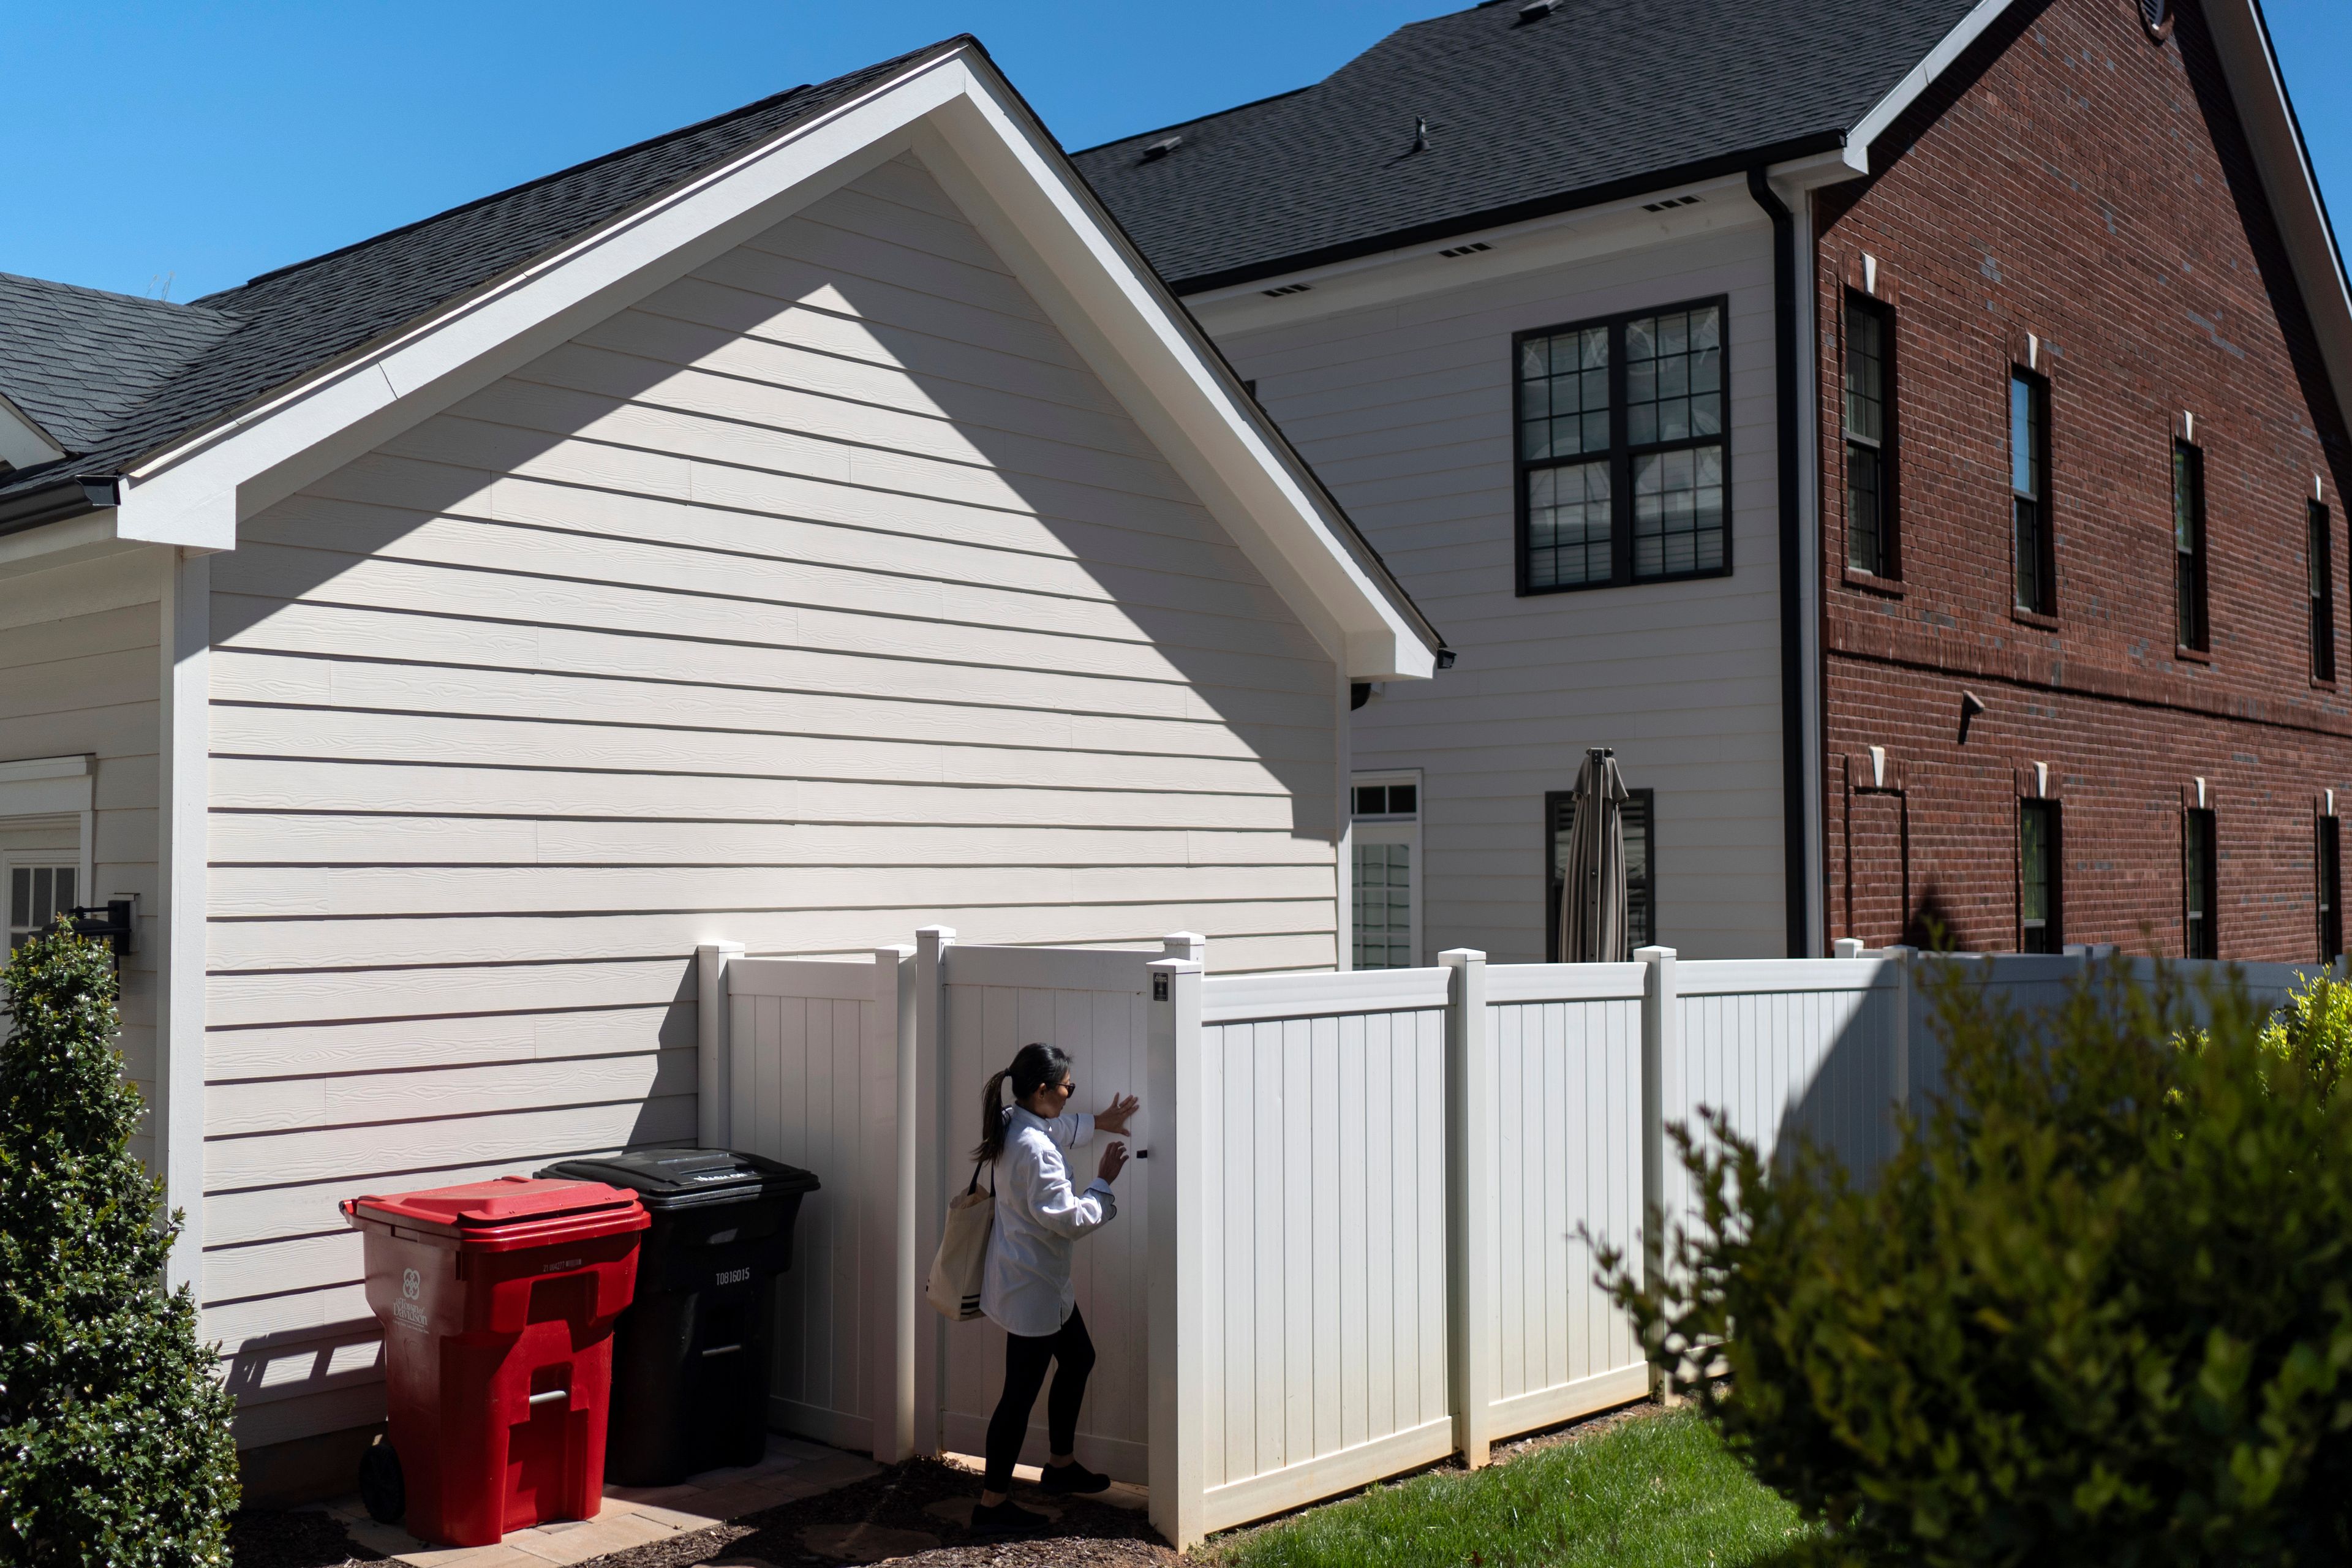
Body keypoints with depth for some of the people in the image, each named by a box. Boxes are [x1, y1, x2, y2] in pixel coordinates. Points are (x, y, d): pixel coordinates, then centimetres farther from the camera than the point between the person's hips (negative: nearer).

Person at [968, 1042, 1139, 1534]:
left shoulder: (1017, 1124, 2)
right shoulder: (1035, 1150, -29)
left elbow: (1055, 1129, 28)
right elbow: (1069, 1219, -25)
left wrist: (1096, 1123, 23)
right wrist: (1103, 1182, -13)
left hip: (1044, 1281, 11)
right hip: (1031, 1286, -11)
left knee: (1078, 1358, 25)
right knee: (1022, 1392, 0)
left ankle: (1061, 1464, 39)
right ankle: (992, 1503, 10)